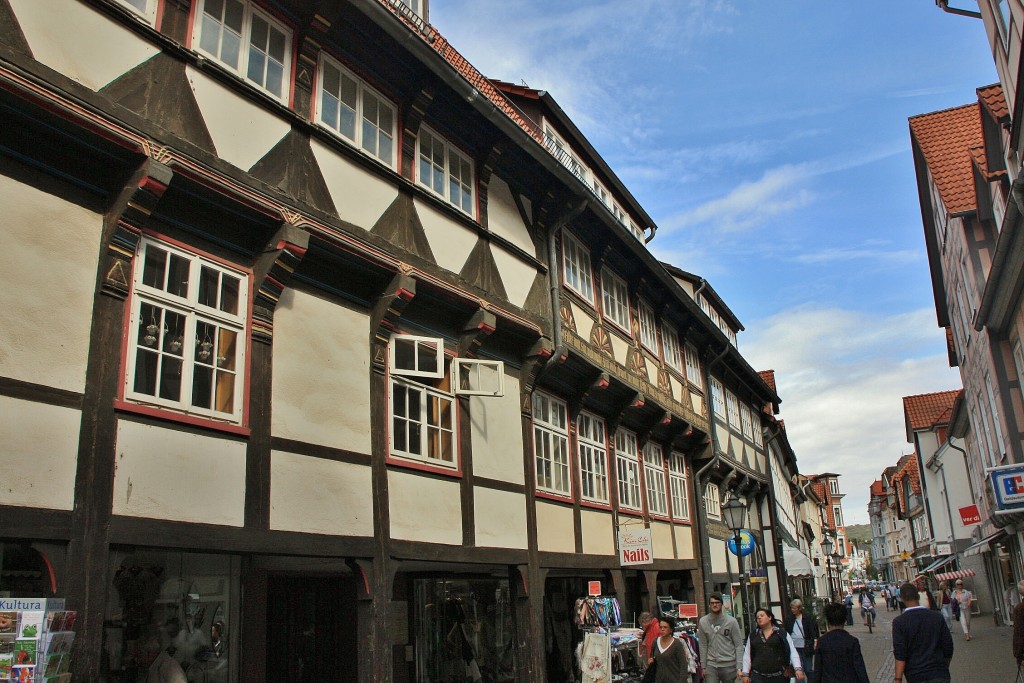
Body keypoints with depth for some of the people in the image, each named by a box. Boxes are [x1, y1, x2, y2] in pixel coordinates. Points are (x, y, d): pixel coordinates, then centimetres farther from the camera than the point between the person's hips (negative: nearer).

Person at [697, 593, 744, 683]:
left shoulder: (731, 621, -2)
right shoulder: (703, 622, 3)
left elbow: (739, 645, -3)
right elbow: (703, 646, 5)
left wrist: (739, 667, -8)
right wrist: (703, 666, 3)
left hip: (729, 665, -1)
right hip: (711, 665, 1)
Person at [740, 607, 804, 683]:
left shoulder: (782, 634, 2)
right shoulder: (752, 635, 10)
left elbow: (792, 651, -3)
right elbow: (747, 655, 11)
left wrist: (798, 668, -16)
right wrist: (745, 673, 6)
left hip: (778, 676, -1)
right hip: (757, 676, 1)